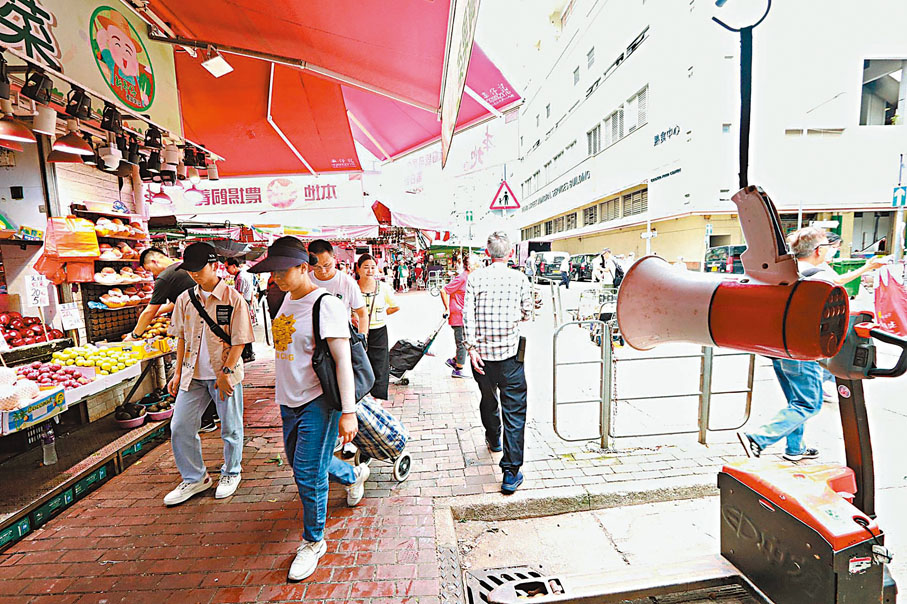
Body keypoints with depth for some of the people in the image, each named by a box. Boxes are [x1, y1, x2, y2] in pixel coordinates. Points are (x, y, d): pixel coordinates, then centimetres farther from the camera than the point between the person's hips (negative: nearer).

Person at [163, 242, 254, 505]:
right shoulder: (185, 299, 6)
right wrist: (178, 373, 9)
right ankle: (194, 478, 28)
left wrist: (226, 373, -15)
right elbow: (182, 338, 13)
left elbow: (239, 341, -10)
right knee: (179, 427, 8)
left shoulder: (233, 298, -10)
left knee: (230, 429, 8)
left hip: (225, 374, -5)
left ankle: (231, 473, 32)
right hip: (193, 375, 5)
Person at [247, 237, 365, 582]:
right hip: (289, 401, 9)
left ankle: (313, 542, 26)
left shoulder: (326, 304, -19)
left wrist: (348, 412, -23)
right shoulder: (287, 298, 7)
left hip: (319, 402, -9)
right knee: (300, 465, 23)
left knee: (308, 475, 0)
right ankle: (354, 473, 48)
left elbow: (343, 360, -21)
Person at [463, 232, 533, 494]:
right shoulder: (519, 278, -3)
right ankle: (511, 472, 6)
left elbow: (468, 314, -10)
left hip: (481, 352, 2)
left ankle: (493, 439, 49)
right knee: (514, 410, 5)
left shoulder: (475, 277, -2)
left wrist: (471, 347, -9)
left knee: (488, 399, 24)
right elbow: (527, 314, 4)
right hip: (510, 353, -2)